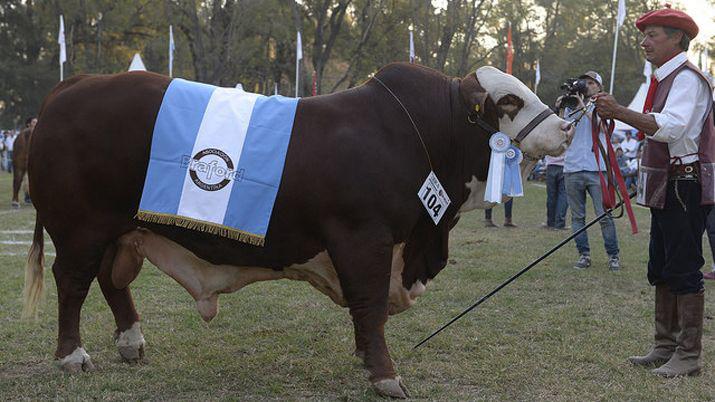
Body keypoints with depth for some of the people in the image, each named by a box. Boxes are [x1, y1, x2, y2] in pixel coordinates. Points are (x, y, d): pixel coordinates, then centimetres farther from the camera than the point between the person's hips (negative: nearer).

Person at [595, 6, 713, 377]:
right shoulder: (665, 79, 17)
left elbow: (672, 126, -29)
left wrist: (620, 112, -36)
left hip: (685, 189, -10)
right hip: (666, 189, 10)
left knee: (684, 271, -7)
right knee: (661, 271, 13)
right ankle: (666, 346, 22)